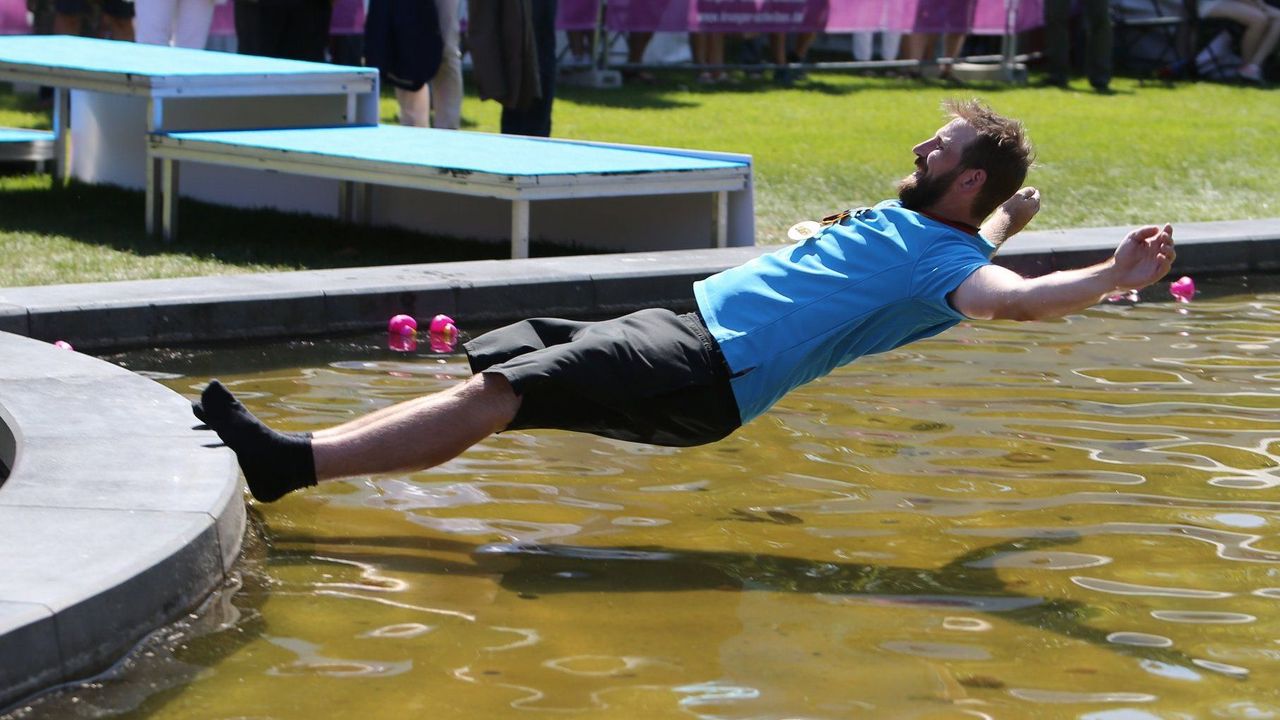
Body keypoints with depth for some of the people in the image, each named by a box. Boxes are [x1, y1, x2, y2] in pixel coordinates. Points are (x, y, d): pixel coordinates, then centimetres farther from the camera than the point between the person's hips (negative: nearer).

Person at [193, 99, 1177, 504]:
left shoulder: (946, 259, -7)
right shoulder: (900, 217, 20)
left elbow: (1010, 297, -27)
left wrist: (1117, 277, -37)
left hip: (708, 376, -9)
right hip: (685, 321, 9)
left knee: (498, 394, -19)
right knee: (488, 372, 1)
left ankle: (290, 464, -22)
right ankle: (292, 454, 0)